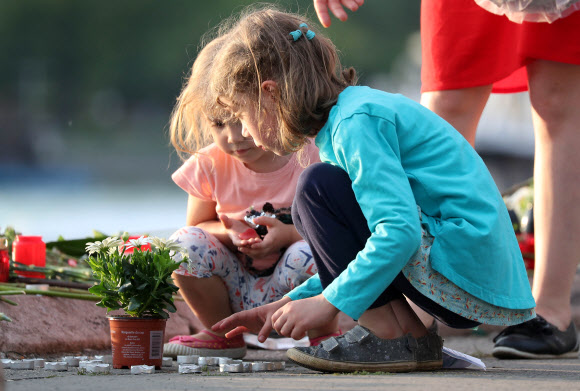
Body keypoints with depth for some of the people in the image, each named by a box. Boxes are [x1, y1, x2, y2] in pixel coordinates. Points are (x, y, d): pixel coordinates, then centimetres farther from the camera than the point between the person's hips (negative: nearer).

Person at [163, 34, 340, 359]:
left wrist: (290, 234, -30)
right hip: (239, 291, 3)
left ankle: (325, 335, -4)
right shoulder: (210, 165, -6)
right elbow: (199, 223, 8)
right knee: (185, 243, -22)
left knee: (306, 253, -36)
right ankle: (224, 334, 2)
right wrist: (229, 232, -16)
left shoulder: (310, 159, -16)